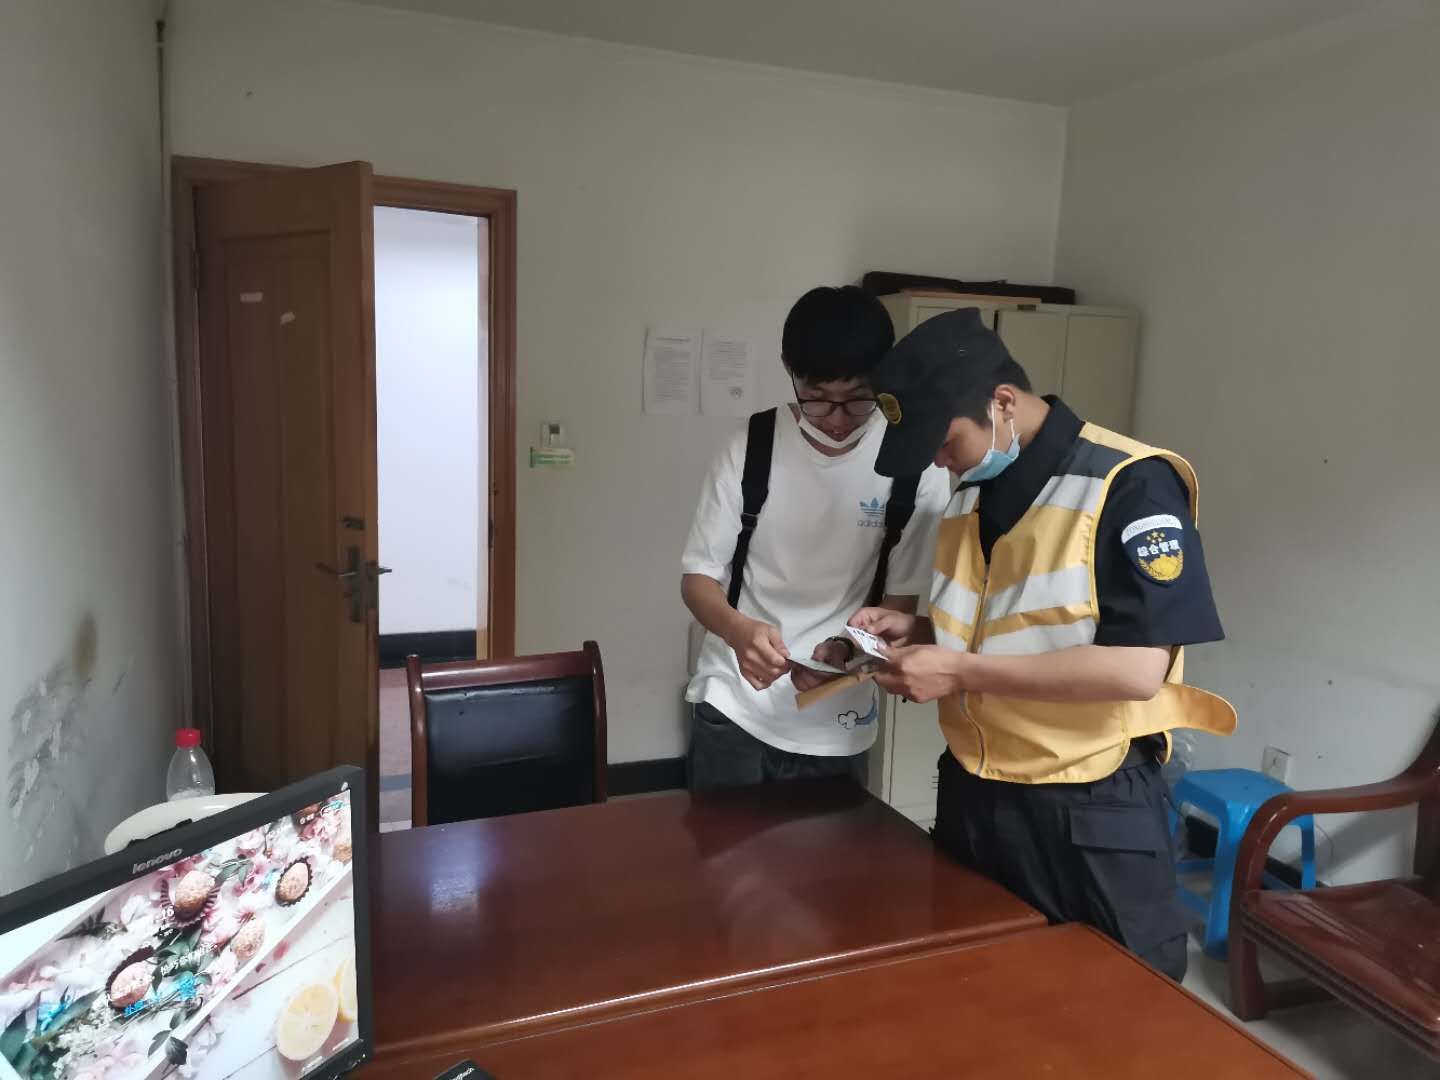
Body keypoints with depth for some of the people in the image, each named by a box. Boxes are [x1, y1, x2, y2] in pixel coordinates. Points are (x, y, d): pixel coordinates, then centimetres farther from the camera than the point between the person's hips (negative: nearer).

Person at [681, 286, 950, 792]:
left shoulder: (915, 467, -11)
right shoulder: (751, 446, -9)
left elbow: (901, 602, -3)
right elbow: (698, 577, -6)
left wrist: (843, 651, -24)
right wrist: (739, 630, -28)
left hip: (836, 726, 0)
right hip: (732, 706, 0)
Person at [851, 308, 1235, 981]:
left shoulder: (1130, 486, -18)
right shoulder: (970, 492, 6)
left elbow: (1139, 669, -24)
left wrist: (961, 671, -24)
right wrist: (918, 631, -2)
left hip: (1088, 815, -7)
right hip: (970, 795, 8)